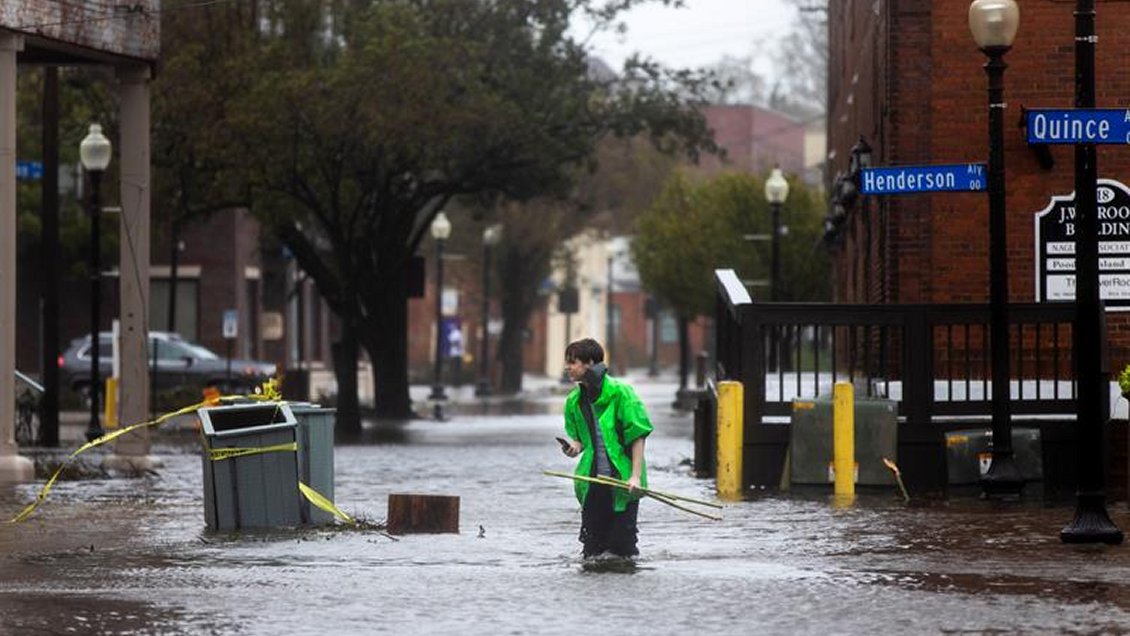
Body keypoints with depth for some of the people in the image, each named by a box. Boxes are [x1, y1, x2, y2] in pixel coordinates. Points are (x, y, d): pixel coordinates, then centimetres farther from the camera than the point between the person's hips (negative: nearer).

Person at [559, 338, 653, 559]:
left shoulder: (620, 392, -9)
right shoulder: (574, 401, 9)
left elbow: (638, 436, -8)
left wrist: (636, 476, -15)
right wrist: (574, 447, -3)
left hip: (622, 481, -5)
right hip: (592, 483, 5)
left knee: (623, 544, -4)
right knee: (592, 547, 4)